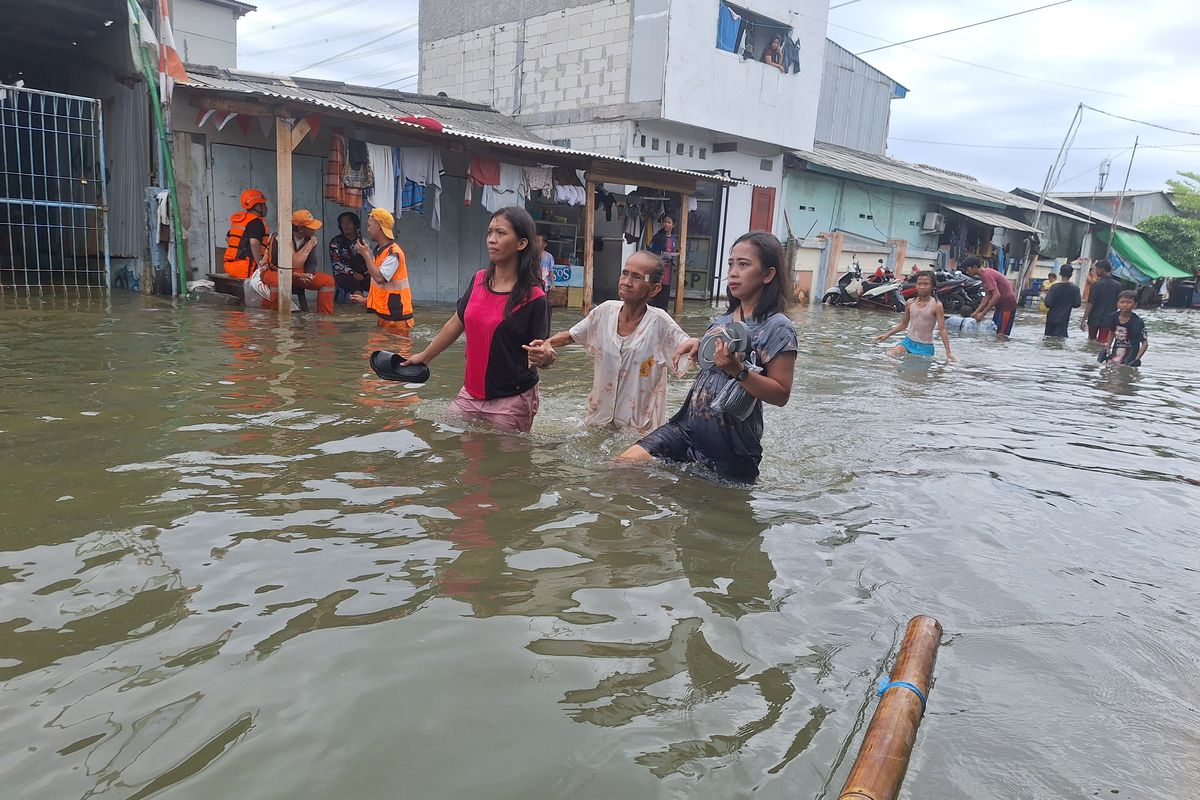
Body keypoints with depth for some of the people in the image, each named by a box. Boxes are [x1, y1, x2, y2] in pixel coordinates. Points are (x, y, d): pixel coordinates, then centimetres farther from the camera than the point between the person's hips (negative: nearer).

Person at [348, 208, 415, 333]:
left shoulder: (393, 253, -17)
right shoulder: (379, 251, 13)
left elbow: (379, 278, -26)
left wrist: (366, 254, -20)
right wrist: (366, 300, 16)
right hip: (383, 314, 9)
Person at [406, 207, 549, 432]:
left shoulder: (533, 297, -15)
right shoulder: (479, 280, 1)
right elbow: (456, 323, 15)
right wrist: (424, 356, 24)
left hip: (512, 402, -5)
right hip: (471, 394, 6)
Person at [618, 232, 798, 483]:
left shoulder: (777, 328, -12)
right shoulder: (723, 320, 9)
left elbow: (781, 394, -15)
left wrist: (738, 370, -27)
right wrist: (698, 345, 7)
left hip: (732, 445, -5)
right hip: (688, 425, 6)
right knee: (627, 463, -9)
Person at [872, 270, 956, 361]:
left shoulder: (936, 305, -10)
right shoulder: (910, 303, 1)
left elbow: (942, 329, -11)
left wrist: (948, 352, -15)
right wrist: (887, 334, 7)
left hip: (925, 346, -3)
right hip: (909, 341, 3)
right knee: (889, 355, -15)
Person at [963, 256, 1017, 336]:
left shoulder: (987, 275, -21)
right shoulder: (984, 274, 9)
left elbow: (997, 295, -28)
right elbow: (987, 296, 11)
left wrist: (982, 314, -25)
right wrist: (976, 312, 4)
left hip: (1008, 305, -10)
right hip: (1001, 305, 10)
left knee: (1001, 334, -13)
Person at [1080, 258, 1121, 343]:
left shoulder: (1097, 284, -12)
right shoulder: (1118, 285, 3)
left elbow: (1091, 304, -14)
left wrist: (1083, 320, -12)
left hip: (1094, 319, -3)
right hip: (1108, 320, 3)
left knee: (1091, 341, 15)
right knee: (1102, 343, 3)